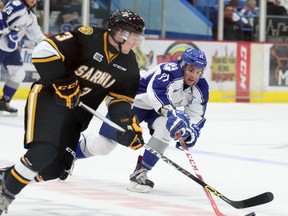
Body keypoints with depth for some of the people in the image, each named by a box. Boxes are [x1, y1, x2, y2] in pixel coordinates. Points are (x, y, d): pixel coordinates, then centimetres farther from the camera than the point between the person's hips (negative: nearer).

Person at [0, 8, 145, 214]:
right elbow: (43, 52, -24)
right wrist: (63, 83, -24)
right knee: (43, 152, -27)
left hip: (77, 112, 7)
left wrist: (129, 125, -8)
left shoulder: (128, 64, 1)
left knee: (54, 170, -2)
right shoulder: (87, 38, -21)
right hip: (49, 97, -7)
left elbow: (121, 98, 8)